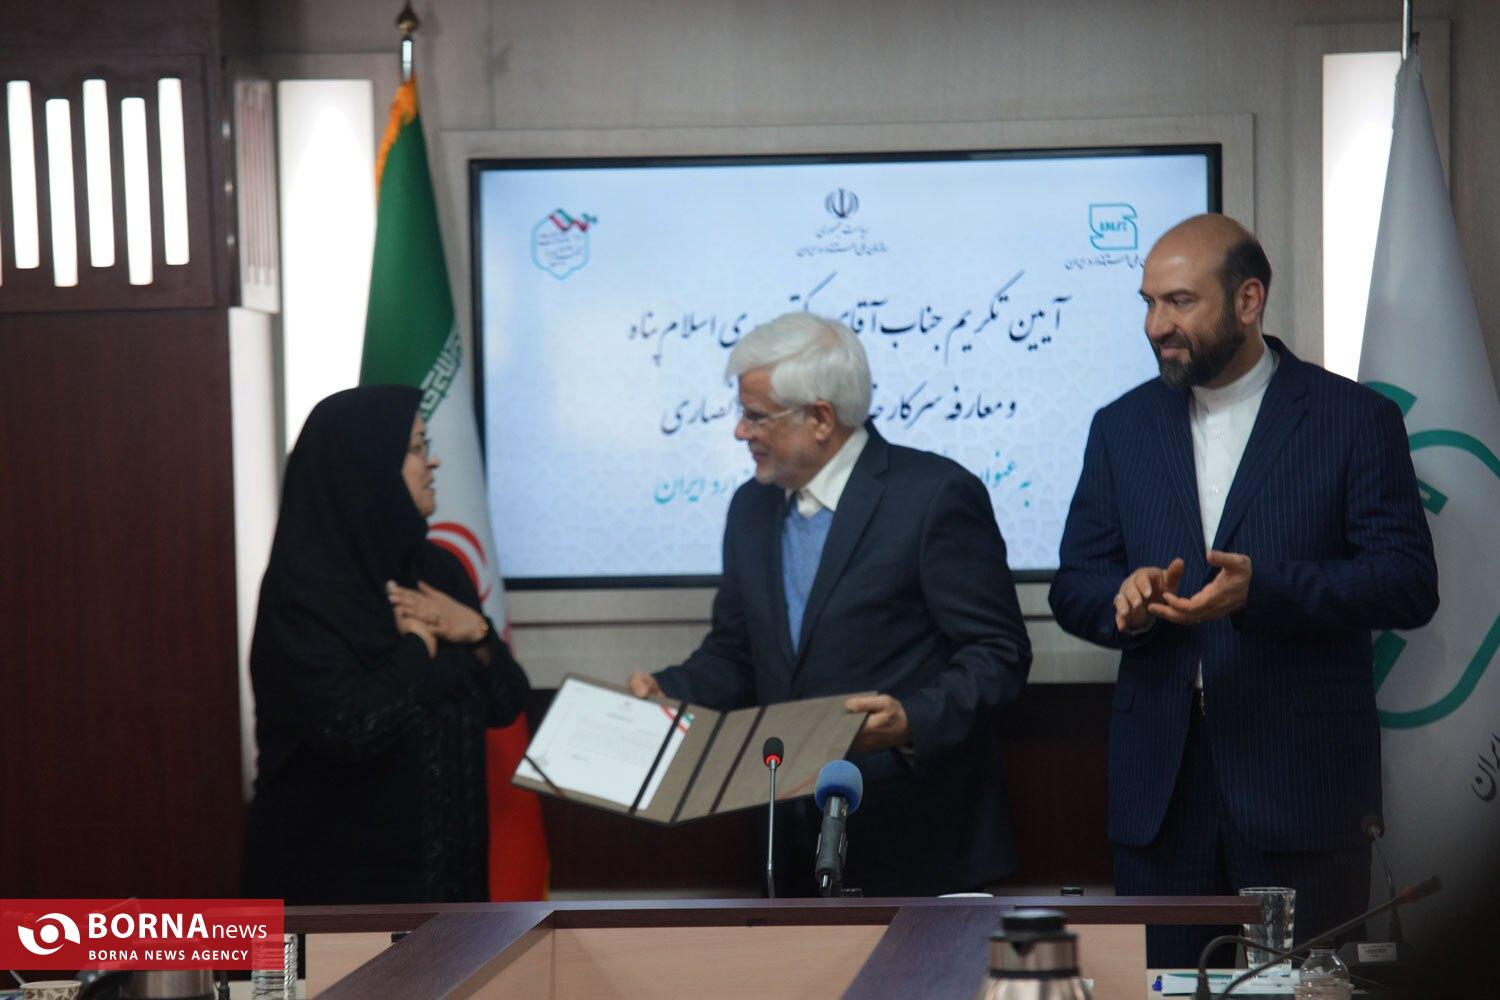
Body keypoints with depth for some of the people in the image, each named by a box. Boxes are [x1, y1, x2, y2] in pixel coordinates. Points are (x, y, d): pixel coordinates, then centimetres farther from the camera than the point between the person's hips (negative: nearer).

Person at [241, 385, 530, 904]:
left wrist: (476, 633, -7)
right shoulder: (303, 586, -14)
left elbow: (506, 704, 11)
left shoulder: (437, 568, 8)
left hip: (443, 858, 7)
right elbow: (350, 726, -27)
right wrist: (418, 646, -12)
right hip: (338, 871, -7)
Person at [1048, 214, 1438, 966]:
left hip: (1302, 786, -3)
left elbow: (1409, 584, -8)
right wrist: (1126, 599, -13)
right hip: (1160, 783, 4)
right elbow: (1074, 587, 11)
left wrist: (1261, 589, -22)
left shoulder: (1353, 419, 0)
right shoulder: (1123, 426, 12)